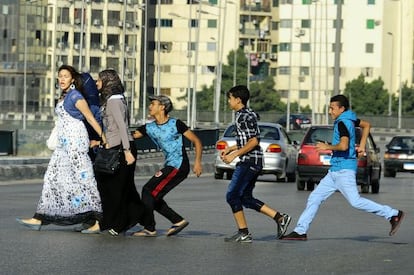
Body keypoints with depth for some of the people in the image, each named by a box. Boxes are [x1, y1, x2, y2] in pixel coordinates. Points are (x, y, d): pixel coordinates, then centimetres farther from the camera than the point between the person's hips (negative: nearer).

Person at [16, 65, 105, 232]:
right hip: (64, 143, 9)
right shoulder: (64, 96, 17)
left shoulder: (75, 96, -10)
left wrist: (105, 140, -11)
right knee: (53, 176, 7)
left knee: (83, 178, -8)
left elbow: (91, 119, -11)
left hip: (76, 141, -9)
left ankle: (99, 220, -5)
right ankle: (39, 219, 8)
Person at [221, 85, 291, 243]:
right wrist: (230, 149, 21)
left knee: (232, 195, -7)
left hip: (249, 161, -10)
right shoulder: (241, 115, 18)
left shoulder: (245, 116, -13)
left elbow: (254, 141, -20)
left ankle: (243, 233, -5)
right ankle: (280, 218, 11)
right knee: (245, 198, 12)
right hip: (252, 162, 10)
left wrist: (234, 155, -18)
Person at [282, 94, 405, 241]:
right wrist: (362, 146, 24)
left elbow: (343, 145, -27)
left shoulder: (343, 123, -14)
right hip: (335, 171, 10)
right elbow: (366, 125, 29)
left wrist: (327, 147, -12)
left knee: (355, 201, -12)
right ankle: (300, 231, 7)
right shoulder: (349, 119, 14)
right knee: (314, 198, 7)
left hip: (344, 170, -10)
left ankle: (393, 214, -4)